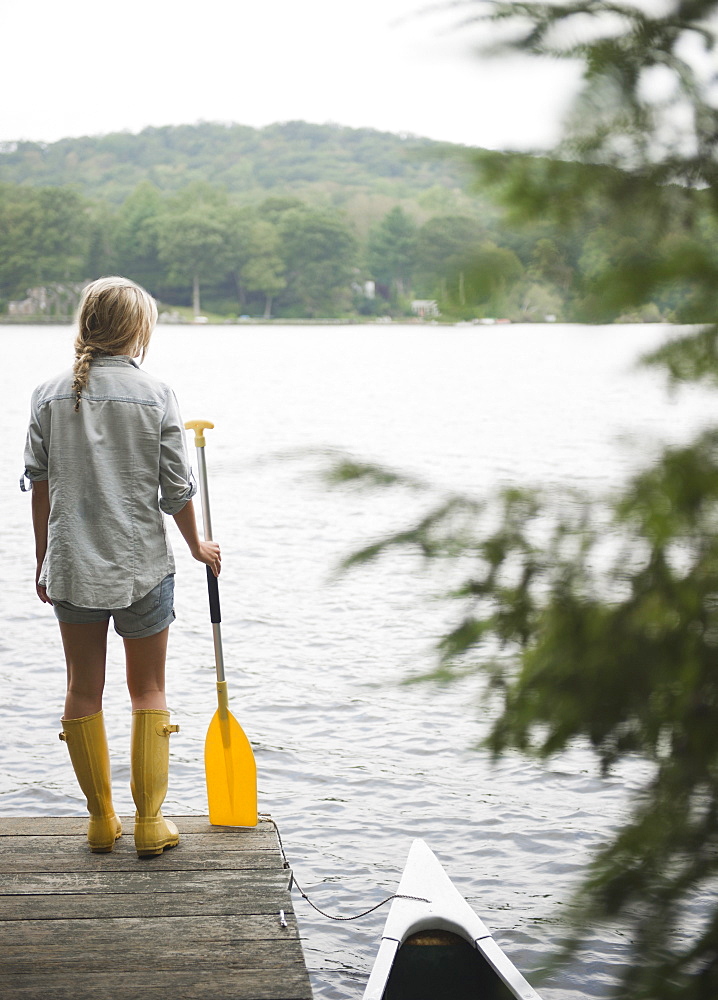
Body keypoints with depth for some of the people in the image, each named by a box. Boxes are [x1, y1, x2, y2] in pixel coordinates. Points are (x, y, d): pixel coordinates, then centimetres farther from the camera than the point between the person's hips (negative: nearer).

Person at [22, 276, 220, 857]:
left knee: (84, 691, 14)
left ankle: (101, 819, 21)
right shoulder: (156, 396, -8)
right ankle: (150, 822, 12)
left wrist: (44, 561, 14)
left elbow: (40, 486, 3)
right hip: (142, 566, -2)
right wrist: (198, 546, 11)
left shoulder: (50, 396, -1)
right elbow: (177, 489, -6)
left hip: (71, 567, 2)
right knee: (149, 691, 11)